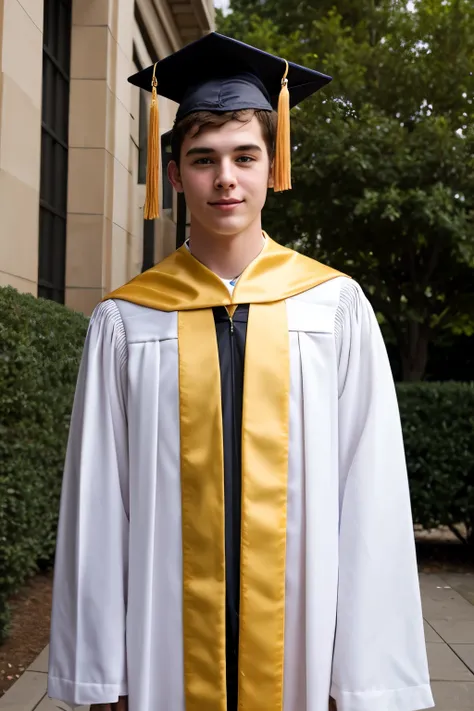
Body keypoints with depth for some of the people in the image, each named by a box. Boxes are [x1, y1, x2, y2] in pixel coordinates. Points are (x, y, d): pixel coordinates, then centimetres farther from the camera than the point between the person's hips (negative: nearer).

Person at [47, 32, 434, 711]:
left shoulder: (337, 307, -4)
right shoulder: (125, 322, -2)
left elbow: (370, 498, -6)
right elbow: (97, 504, -2)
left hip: (304, 641, 0)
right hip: (164, 653, 1)